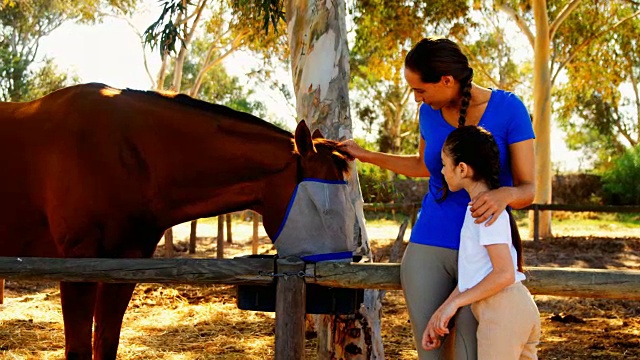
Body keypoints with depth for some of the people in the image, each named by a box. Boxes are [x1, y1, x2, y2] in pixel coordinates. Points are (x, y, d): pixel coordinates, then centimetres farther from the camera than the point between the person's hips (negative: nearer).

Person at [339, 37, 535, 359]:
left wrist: (505, 194, -32)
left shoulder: (508, 109, -10)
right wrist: (366, 155, 21)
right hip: (428, 248, 4)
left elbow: (527, 189, -10)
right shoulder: (430, 113, 3)